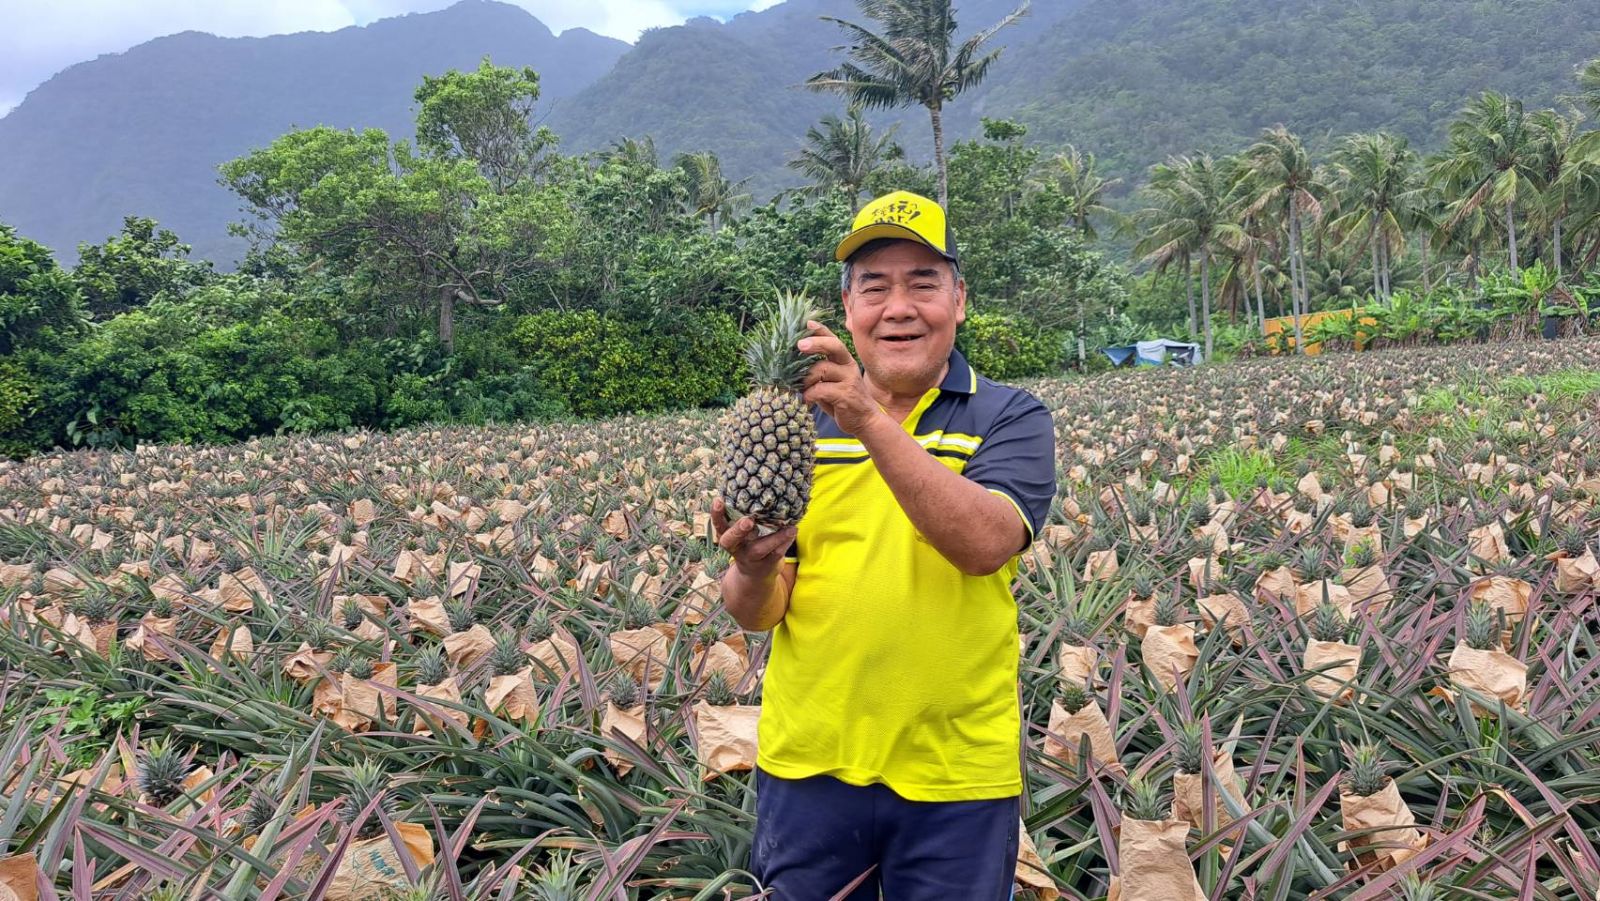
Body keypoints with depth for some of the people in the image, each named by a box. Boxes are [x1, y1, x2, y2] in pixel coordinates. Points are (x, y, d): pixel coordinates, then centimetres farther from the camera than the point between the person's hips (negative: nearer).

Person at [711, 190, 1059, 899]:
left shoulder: (1010, 419, -2)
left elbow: (984, 544, -23)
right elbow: (756, 613, 0)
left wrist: (872, 422, -31)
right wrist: (754, 569, -23)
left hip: (957, 772, -2)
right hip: (806, 764, 2)